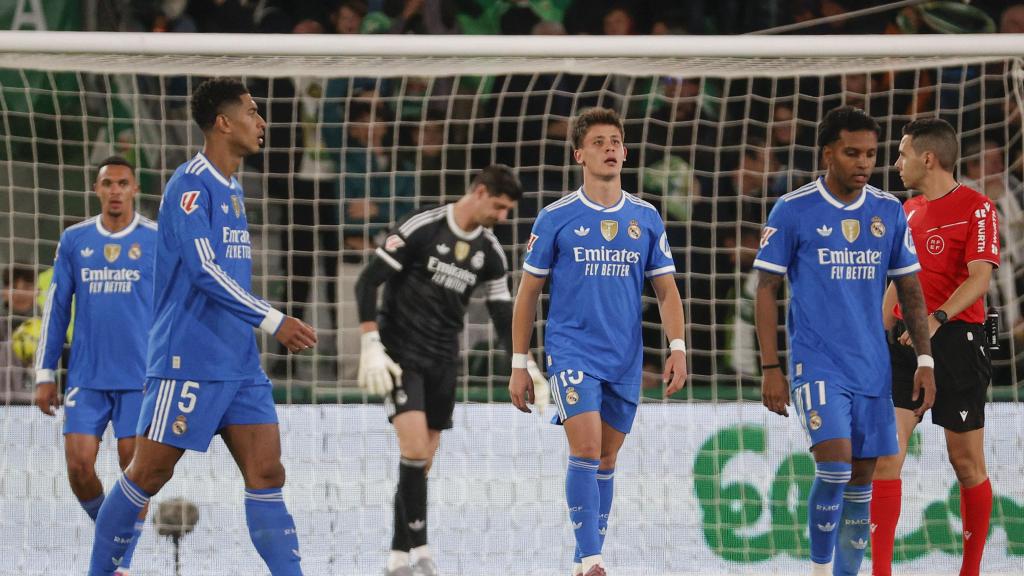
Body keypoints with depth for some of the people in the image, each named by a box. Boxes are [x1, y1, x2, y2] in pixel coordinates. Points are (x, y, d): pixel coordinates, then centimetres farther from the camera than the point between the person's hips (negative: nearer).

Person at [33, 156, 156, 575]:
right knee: (78, 465, -6)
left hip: (140, 378, -2)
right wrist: (45, 375, 6)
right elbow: (56, 309, 10)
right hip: (87, 377, 2)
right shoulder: (74, 241, 7)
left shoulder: (157, 241, 0)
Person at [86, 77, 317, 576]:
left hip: (239, 363, 8)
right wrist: (273, 321, -22)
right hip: (188, 362, -8)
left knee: (267, 473, -2)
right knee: (149, 473, -2)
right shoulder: (191, 184, -11)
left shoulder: (232, 190, 16)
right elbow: (204, 271, -21)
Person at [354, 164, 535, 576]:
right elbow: (366, 283, -13)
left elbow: (503, 313, 9)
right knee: (414, 448, -20)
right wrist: (371, 348, -19)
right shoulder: (421, 229, -14)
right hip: (400, 354, -6)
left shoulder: (490, 252, 4)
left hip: (443, 362, 6)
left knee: (421, 463, 5)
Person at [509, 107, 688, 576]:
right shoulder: (556, 218, -1)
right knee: (586, 449, -17)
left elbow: (666, 290, 9)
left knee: (606, 459, 9)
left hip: (626, 360, 3)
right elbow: (528, 292, 3)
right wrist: (519, 365, 1)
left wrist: (678, 348, -5)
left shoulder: (646, 219, 6)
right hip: (571, 352, -3)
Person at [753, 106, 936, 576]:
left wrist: (924, 361, 5)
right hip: (816, 364, -4)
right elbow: (765, 290, -1)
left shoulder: (890, 212, 6)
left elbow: (910, 290, 13)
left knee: (861, 481, 5)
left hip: (873, 369, 4)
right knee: (835, 465, -18)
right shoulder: (792, 211, -5)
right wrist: (770, 368, -6)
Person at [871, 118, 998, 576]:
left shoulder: (976, 208, -6)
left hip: (956, 337, -6)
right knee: (886, 449, -7)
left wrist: (937, 319, -30)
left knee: (966, 460, 2)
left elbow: (979, 278, -16)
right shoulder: (909, 211, 16)